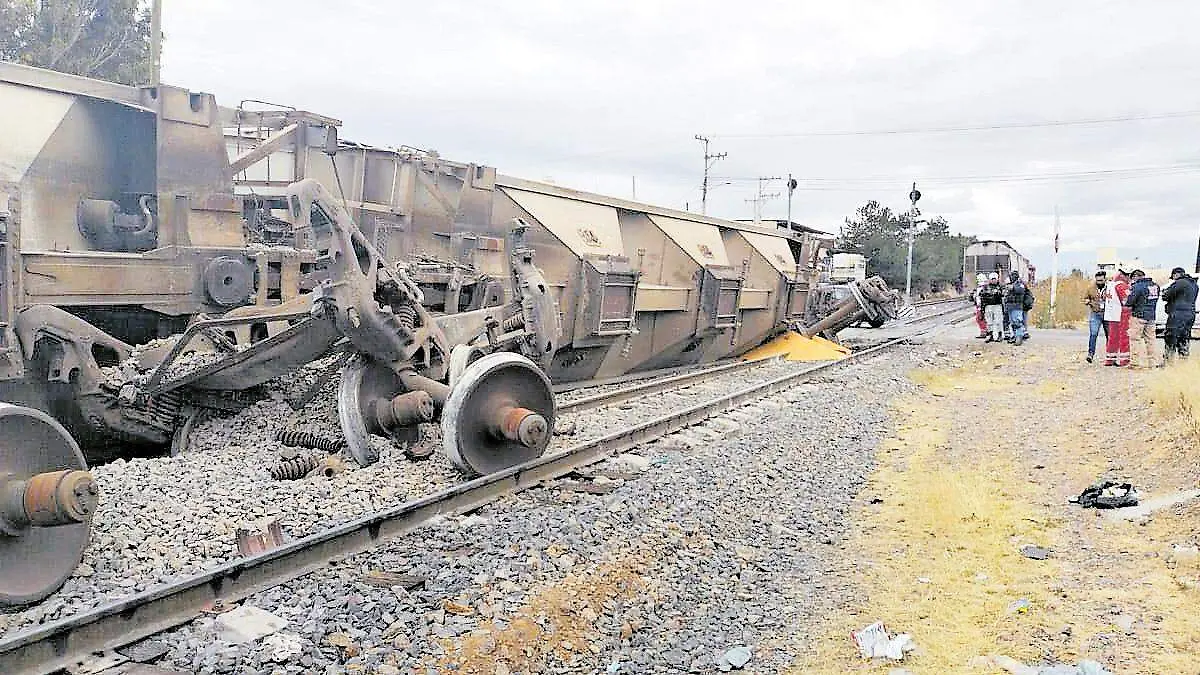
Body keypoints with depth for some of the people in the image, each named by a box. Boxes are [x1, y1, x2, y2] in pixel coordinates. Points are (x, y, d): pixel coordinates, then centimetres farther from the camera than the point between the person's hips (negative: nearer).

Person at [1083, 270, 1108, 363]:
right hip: (1095, 314, 1)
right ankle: (1091, 353, -12)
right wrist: (1088, 301, -2)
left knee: (1109, 335, 7)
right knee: (1093, 334, -12)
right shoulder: (1091, 288, 7)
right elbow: (1085, 299, 19)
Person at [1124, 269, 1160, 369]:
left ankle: (1136, 362, -2)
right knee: (1150, 339, 12)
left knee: (1135, 338, 0)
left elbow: (1130, 302, -15)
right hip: (1151, 316, 7)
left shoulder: (1138, 286, -14)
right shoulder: (1155, 285, 9)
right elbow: (1155, 300, 14)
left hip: (1139, 316, -7)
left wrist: (1126, 303, 5)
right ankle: (1153, 362, 15)